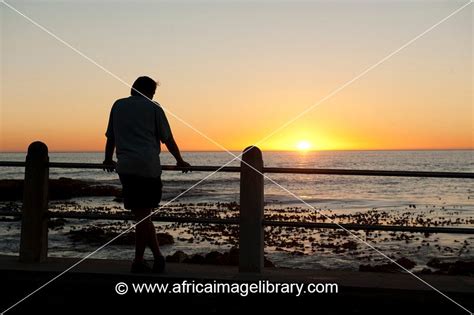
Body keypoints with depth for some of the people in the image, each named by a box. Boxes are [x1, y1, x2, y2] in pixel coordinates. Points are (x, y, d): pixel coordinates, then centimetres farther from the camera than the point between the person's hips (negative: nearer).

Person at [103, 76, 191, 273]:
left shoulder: (118, 105, 16)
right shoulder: (153, 107, 8)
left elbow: (110, 137, 22)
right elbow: (168, 139, 8)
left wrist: (108, 161, 35)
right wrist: (180, 161, 19)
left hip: (126, 167, 2)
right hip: (149, 167, -2)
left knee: (141, 215, 5)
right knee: (143, 214, 5)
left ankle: (157, 256, 3)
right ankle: (138, 261, 11)